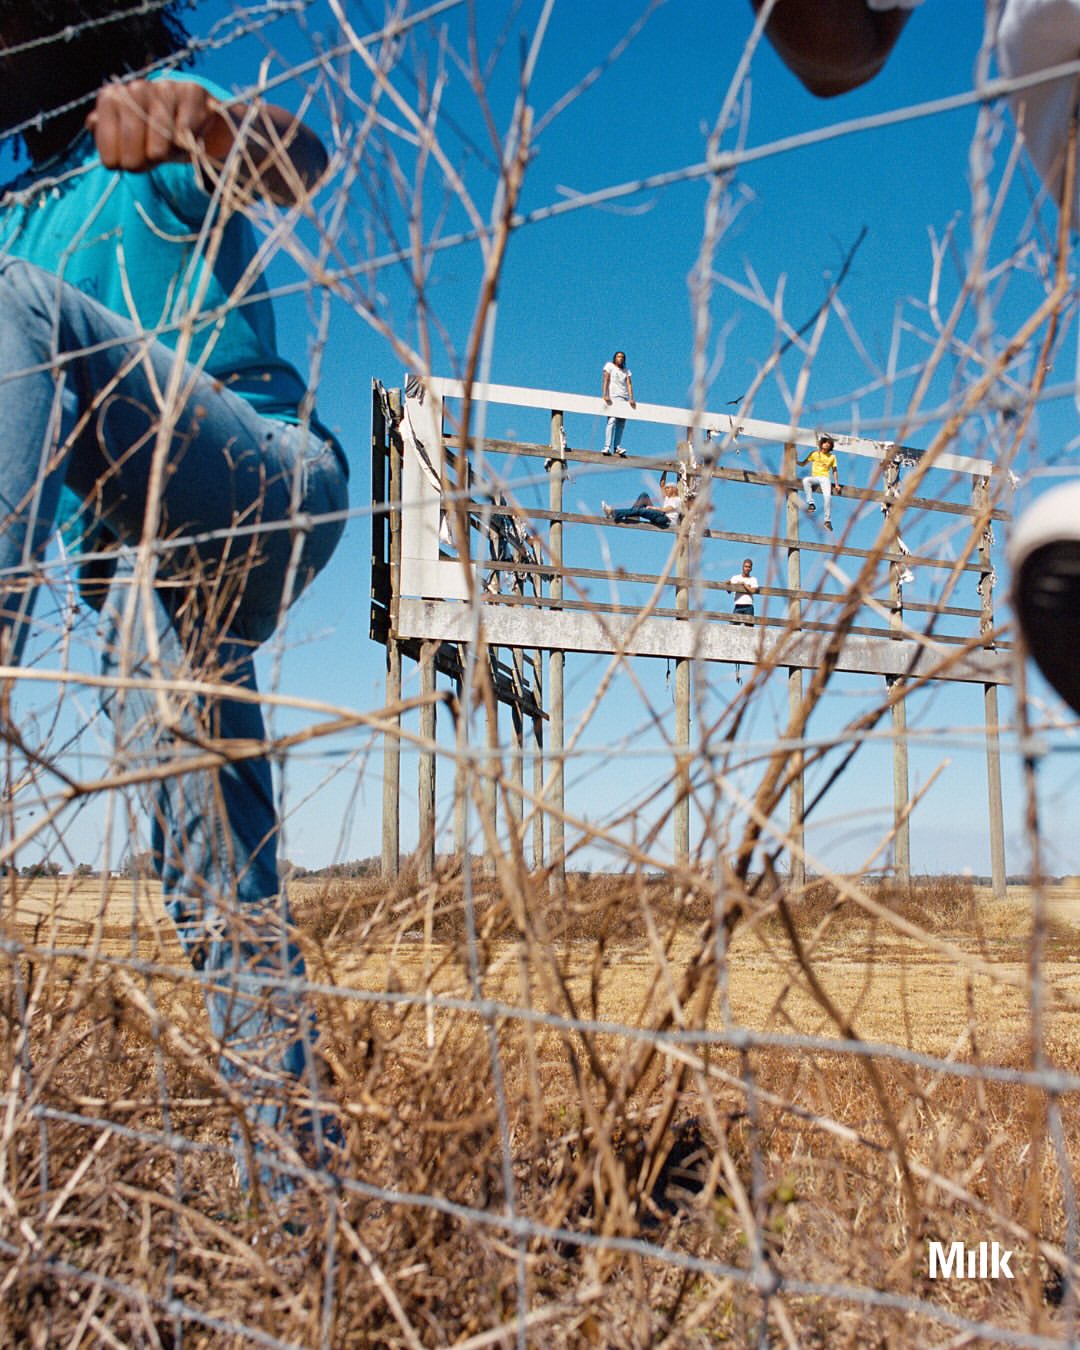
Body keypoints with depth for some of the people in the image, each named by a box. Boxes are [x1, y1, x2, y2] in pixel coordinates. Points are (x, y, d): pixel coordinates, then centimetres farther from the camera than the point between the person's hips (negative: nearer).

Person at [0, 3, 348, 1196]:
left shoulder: (166, 133, 8)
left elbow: (296, 164, -15)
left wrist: (200, 116, -37)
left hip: (265, 483, -7)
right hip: (145, 550, 7)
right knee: (214, 872, -2)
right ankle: (289, 1150, 2)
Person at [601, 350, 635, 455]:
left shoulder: (626, 371, 21)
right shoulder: (610, 366, 10)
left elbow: (629, 384, 9)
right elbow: (605, 380, -1)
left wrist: (631, 399, -5)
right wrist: (605, 395, -15)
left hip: (624, 398, 5)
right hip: (612, 397, -5)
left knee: (622, 423, -3)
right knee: (612, 421, -18)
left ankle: (617, 447, -1)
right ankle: (607, 447, -24)